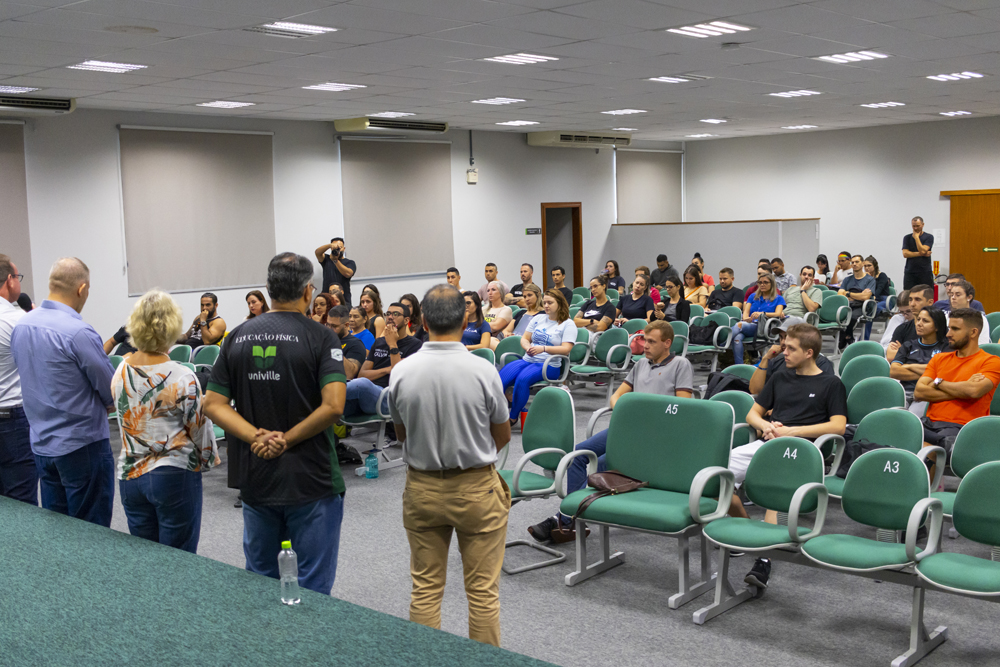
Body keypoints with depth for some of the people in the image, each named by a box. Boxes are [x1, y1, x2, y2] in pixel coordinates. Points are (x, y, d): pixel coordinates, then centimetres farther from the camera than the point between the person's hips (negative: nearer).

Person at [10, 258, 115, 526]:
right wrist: (106, 404, 7)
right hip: (82, 445, -7)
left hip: (41, 443, 7)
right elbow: (112, 391, -14)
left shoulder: (21, 326, 3)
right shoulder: (78, 332, -22)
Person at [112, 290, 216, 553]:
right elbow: (200, 430, -8)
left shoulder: (120, 372, -1)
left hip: (130, 475, 5)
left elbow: (126, 421, 11)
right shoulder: (182, 378, -16)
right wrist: (206, 459, 11)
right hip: (175, 477, -5)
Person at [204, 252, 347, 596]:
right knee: (313, 588, 6)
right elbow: (332, 406, -21)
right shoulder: (320, 337, -10)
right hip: (310, 480, -4)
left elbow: (213, 404, 0)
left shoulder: (238, 337, 4)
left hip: (255, 480, 5)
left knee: (259, 583, 19)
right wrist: (287, 439, -12)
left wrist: (256, 437, -10)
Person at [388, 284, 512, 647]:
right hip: (476, 487, -2)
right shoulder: (483, 371, -15)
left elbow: (401, 432, 7)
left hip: (422, 488, 2)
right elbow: (503, 437, -1)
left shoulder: (402, 372, -9)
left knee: (425, 589, 12)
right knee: (483, 590, 7)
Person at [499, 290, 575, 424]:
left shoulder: (568, 324, 2)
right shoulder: (538, 318, 20)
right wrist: (528, 347, -6)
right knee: (501, 377, -23)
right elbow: (524, 339, 19)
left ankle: (513, 417, -24)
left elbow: (566, 349, -10)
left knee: (523, 379, -35)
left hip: (549, 365, -5)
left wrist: (543, 349, -22)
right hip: (527, 360, 5)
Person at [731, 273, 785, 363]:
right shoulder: (753, 296, 28)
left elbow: (778, 314, -2)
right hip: (749, 324, 3)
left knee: (739, 325, -34)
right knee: (738, 337, -35)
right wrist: (746, 318, -11)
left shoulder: (778, 299, 16)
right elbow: (746, 311, 15)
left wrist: (762, 313, -20)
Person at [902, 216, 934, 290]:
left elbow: (922, 250, -12)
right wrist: (921, 254, -9)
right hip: (910, 272, 1)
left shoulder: (929, 237, 4)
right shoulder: (907, 238, 10)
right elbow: (905, 254, -3)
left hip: (925, 272, -1)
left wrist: (916, 237, -6)